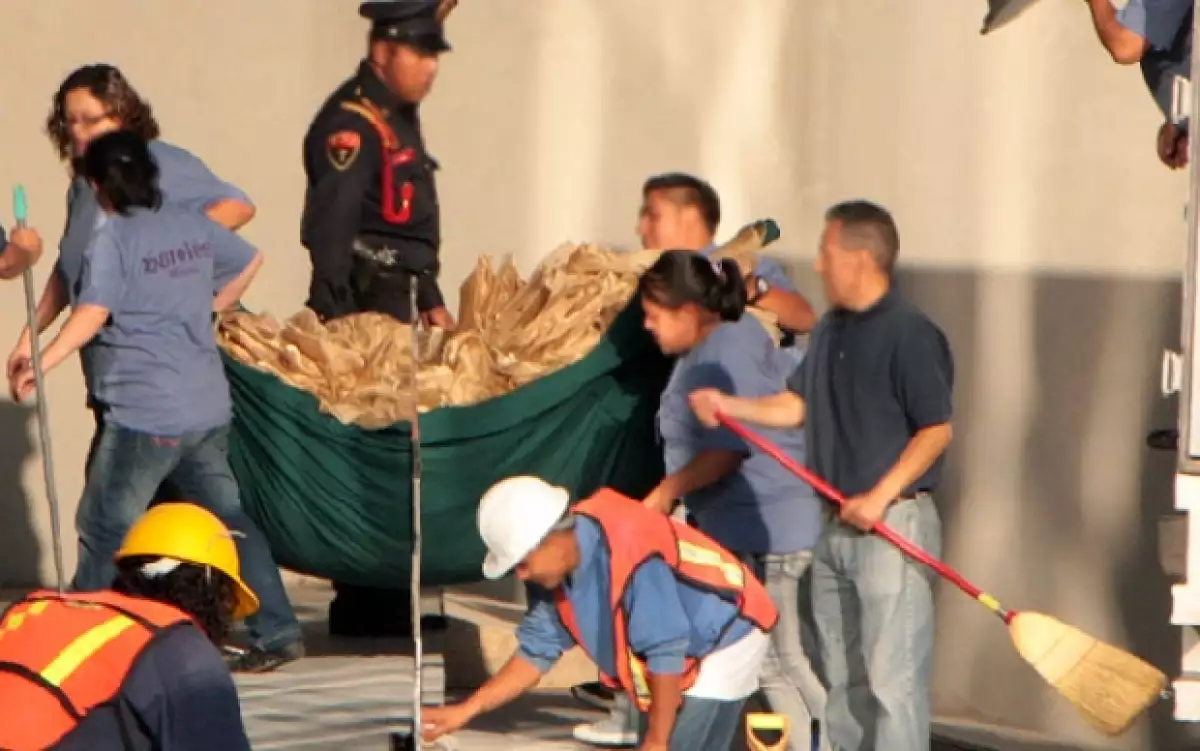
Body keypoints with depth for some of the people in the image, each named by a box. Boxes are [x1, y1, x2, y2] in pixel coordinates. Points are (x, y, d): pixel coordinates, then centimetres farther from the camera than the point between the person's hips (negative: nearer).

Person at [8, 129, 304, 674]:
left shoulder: (112, 239, -11)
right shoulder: (192, 226, 10)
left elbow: (93, 313, -21)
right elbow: (249, 260, 25)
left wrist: (40, 365, -20)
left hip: (144, 413, -7)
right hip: (208, 408, 7)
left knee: (103, 530, 2)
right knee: (225, 517, 12)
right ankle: (277, 632, 9)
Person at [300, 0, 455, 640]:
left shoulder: (398, 116, 16)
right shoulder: (351, 123, -16)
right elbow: (329, 231, -22)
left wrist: (430, 300, 24)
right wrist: (336, 323, -25)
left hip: (396, 306, 10)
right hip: (362, 307, -10)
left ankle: (382, 602, 20)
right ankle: (364, 605, -3)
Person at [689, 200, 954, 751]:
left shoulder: (910, 333, -14)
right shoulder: (830, 332, 13)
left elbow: (937, 430, -15)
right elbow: (797, 405, 19)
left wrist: (880, 497, -20)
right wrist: (729, 406, 4)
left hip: (893, 521, -9)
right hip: (835, 523, 9)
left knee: (891, 677, -9)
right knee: (842, 675, 16)